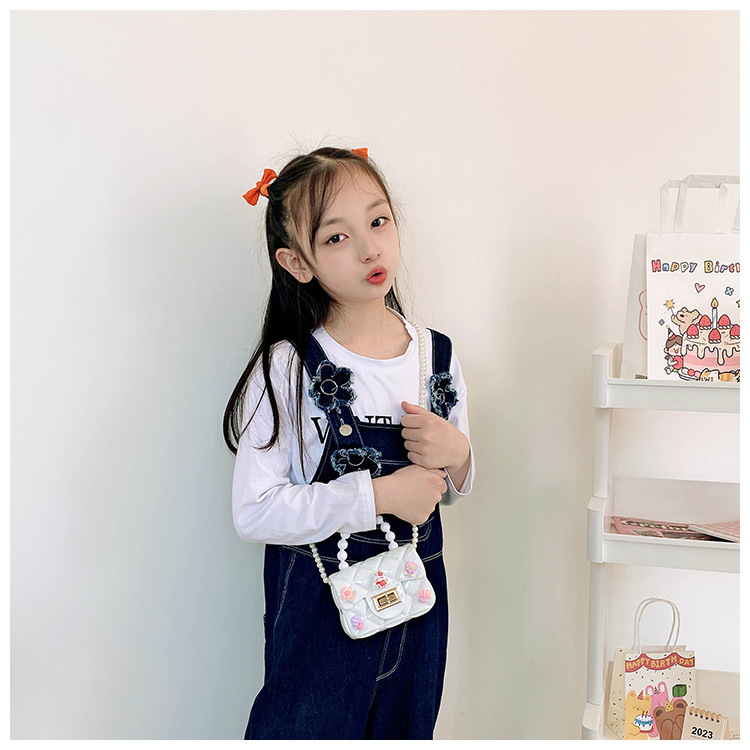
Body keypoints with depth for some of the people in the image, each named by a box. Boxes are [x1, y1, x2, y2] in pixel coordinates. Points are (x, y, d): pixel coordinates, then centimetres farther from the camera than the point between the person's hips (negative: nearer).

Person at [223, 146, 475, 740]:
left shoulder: (437, 355, -1)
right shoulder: (287, 369, -16)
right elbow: (255, 512, -22)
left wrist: (457, 458, -12)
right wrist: (379, 495, -23)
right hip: (320, 604, -5)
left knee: (406, 730, 22)